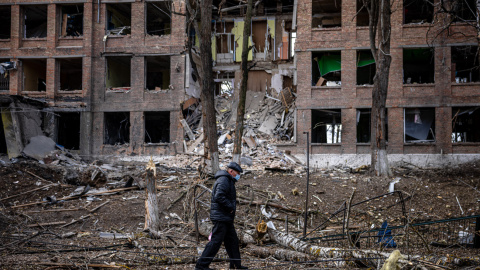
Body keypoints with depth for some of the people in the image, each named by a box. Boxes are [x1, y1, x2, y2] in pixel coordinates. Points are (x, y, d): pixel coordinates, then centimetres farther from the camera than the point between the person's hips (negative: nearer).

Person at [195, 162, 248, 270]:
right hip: (221, 217, -11)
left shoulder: (228, 181, 21)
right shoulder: (223, 180, -14)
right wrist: (230, 207, -19)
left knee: (233, 241, 14)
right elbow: (219, 196, -26)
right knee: (216, 241, -11)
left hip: (226, 218, 11)